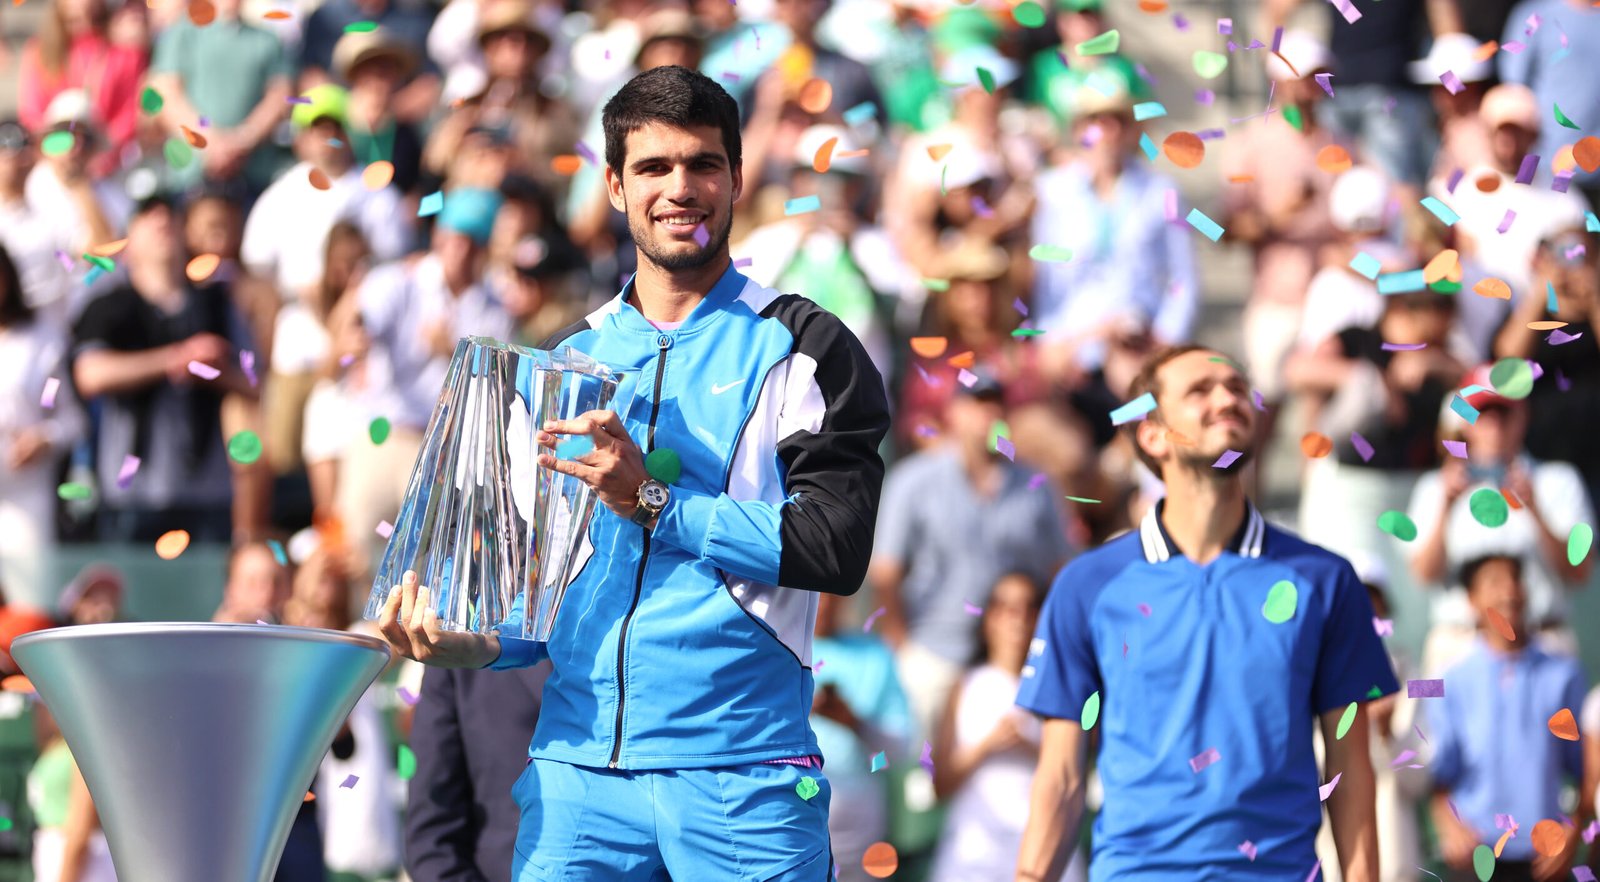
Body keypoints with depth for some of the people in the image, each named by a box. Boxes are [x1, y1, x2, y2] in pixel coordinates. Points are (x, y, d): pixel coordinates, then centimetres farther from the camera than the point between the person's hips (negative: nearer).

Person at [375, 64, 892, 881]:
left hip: (743, 777, -4)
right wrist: (465, 644, 0)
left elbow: (837, 546, -9)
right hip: (576, 772, 4)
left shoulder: (799, 348, 3)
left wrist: (653, 502, -13)